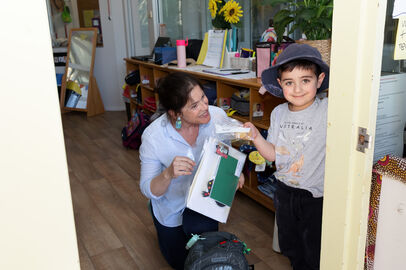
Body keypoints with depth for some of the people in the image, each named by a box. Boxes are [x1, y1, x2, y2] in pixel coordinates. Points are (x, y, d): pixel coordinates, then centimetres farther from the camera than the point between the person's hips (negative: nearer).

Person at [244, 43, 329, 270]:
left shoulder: (327, 111, -19)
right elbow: (272, 154, 1)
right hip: (285, 192, 5)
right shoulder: (279, 113, -3)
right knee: (290, 246, 27)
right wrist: (255, 136, -13)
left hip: (315, 197, -5)